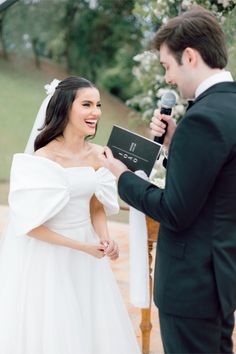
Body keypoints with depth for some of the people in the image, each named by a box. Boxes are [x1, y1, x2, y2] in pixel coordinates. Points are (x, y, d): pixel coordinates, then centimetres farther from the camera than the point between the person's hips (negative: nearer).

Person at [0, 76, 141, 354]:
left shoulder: (98, 155, -1)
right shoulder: (42, 160, -18)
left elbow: (97, 206, 9)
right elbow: (31, 225, -17)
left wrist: (104, 238, -10)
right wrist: (82, 246, -19)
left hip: (89, 256, 6)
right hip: (48, 256, -5)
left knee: (96, 326, 14)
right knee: (50, 330, 7)